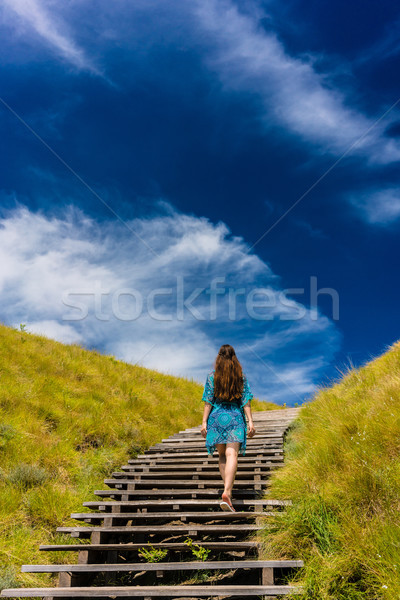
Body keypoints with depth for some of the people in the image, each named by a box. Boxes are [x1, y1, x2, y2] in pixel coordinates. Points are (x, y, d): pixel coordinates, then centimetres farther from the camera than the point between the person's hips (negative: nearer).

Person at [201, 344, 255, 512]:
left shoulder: (212, 375, 1)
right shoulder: (241, 376, 4)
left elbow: (208, 401, -1)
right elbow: (245, 401, 1)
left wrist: (204, 422, 1)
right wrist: (250, 422, 2)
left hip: (217, 417, 1)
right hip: (235, 418, -1)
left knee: (222, 455, 15)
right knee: (232, 455, -9)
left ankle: (228, 491, 15)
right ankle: (226, 492, -23)